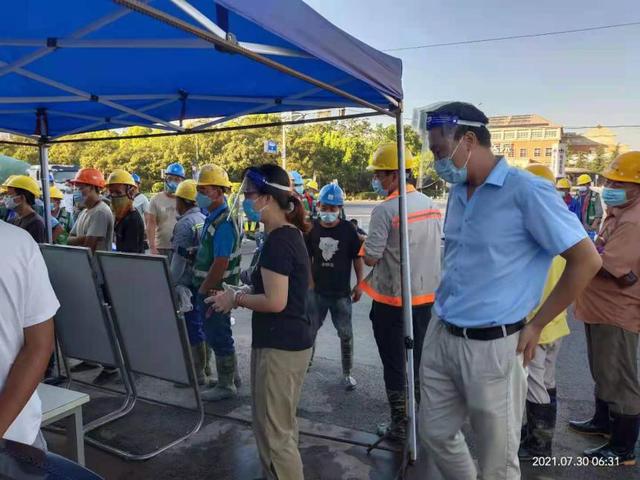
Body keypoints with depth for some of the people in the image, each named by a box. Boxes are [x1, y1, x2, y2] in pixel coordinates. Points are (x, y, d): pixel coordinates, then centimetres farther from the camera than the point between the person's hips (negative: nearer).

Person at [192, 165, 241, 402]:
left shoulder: (223, 223, -21)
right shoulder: (214, 217, 10)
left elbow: (220, 264, -25)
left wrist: (204, 291, -17)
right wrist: (203, 289, 15)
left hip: (215, 291, -10)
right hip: (211, 289, 10)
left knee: (218, 336, 2)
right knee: (220, 334, 20)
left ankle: (226, 385, 17)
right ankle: (232, 375, 35)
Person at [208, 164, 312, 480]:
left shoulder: (277, 241, -20)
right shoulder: (290, 235, 10)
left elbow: (275, 302, -24)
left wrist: (236, 299, -10)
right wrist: (243, 292, 9)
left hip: (279, 345, -10)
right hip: (293, 341, 10)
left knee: (272, 432, 5)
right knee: (283, 426, 23)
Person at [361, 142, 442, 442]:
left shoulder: (385, 210, -20)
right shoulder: (430, 204, 3)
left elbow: (370, 258, -19)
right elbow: (437, 248, 11)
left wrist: (367, 244, 1)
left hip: (392, 299, -7)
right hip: (424, 295, 7)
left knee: (394, 363, 8)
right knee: (420, 359, 20)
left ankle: (399, 426, 20)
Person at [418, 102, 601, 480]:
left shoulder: (526, 190, -14)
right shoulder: (458, 194, 8)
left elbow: (587, 260, -12)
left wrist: (536, 326, -10)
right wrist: (444, 306, 12)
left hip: (492, 345, -7)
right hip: (441, 337, 7)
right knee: (435, 434, 19)